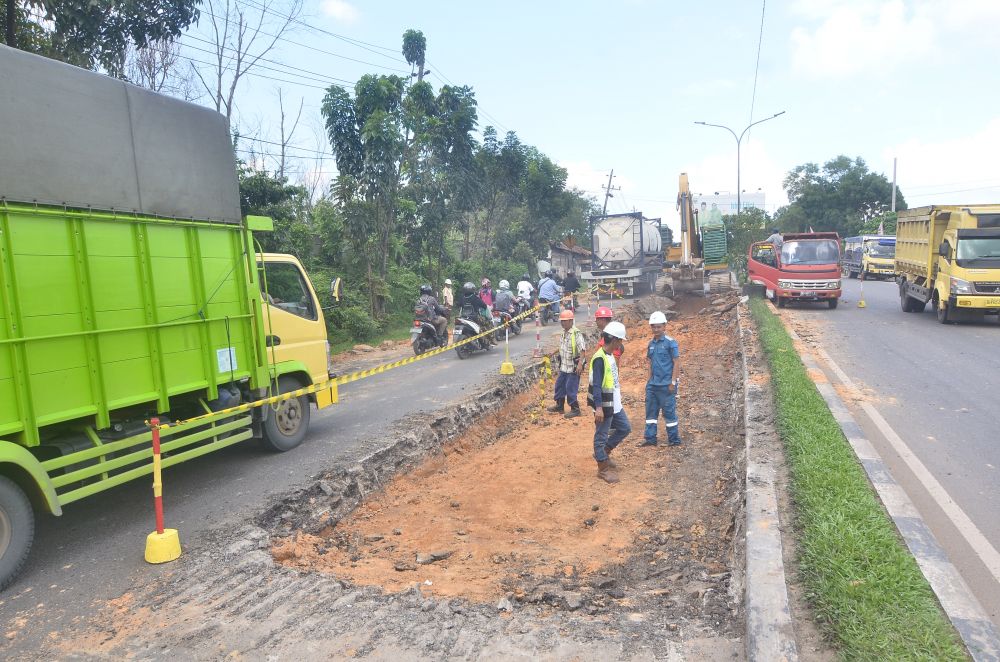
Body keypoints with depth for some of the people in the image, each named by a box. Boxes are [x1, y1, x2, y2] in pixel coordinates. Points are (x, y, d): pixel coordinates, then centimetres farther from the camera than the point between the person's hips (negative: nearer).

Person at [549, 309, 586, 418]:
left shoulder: (576, 334, -19)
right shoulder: (564, 332, 7)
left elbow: (582, 349, -23)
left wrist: (580, 363, -28)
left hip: (573, 367, -9)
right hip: (564, 366, 9)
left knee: (570, 388, -4)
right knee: (559, 385, 17)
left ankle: (575, 409, 9)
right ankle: (559, 406, 32)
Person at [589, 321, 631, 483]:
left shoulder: (610, 355, 7)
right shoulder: (600, 359, -22)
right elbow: (596, 385, -26)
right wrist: (598, 407, -30)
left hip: (615, 404, 10)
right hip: (604, 406, -10)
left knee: (625, 428, 19)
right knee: (601, 436, 4)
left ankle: (603, 453, 31)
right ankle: (603, 468, 16)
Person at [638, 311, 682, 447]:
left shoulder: (670, 342, -9)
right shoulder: (651, 343, 10)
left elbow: (676, 363, -10)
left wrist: (673, 382, -13)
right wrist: (649, 380, 13)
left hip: (666, 385, -7)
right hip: (652, 385, 7)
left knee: (669, 412, 2)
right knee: (651, 411, 9)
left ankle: (674, 440, 14)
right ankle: (650, 438, 17)